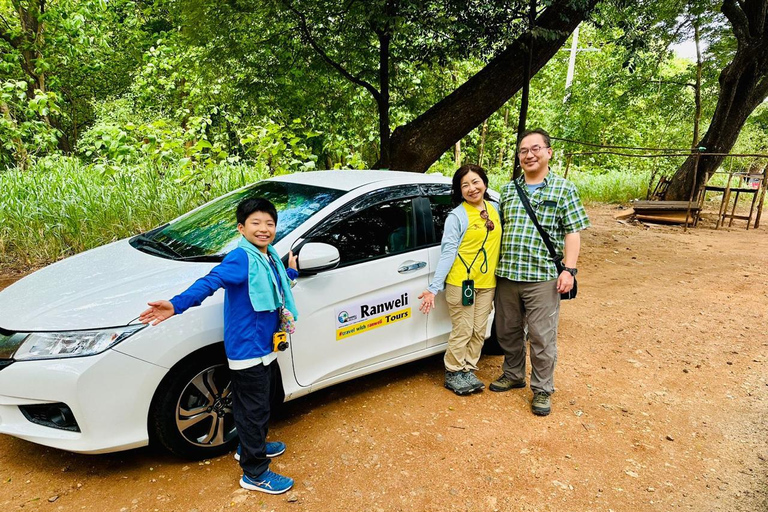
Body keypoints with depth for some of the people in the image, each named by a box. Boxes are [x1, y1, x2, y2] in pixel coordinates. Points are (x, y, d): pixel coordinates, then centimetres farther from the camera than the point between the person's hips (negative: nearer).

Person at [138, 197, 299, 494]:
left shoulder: (270, 257, 6)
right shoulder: (241, 258, -20)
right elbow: (210, 282, -36)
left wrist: (291, 272, 17)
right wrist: (177, 305, -49)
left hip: (265, 347, 9)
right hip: (247, 350, -9)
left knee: (262, 403, 25)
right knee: (253, 410, 4)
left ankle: (251, 446, 48)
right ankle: (254, 474, 21)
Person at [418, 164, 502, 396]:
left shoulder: (494, 209, 8)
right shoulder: (457, 216, -9)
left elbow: (498, 243, 15)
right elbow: (448, 252, -12)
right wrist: (433, 288, -17)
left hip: (487, 283, 5)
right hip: (461, 283, -5)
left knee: (479, 332, 12)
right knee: (462, 332, 3)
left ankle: (468, 371, 27)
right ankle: (453, 374, 20)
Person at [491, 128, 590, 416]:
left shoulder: (563, 189, 2)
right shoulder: (508, 190, 12)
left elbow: (573, 232, -2)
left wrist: (569, 269, -11)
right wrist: (495, 265, 9)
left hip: (542, 277, -4)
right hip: (506, 275, 4)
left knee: (542, 338, 2)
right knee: (507, 332, 15)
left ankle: (542, 390, 19)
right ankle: (513, 376, 36)